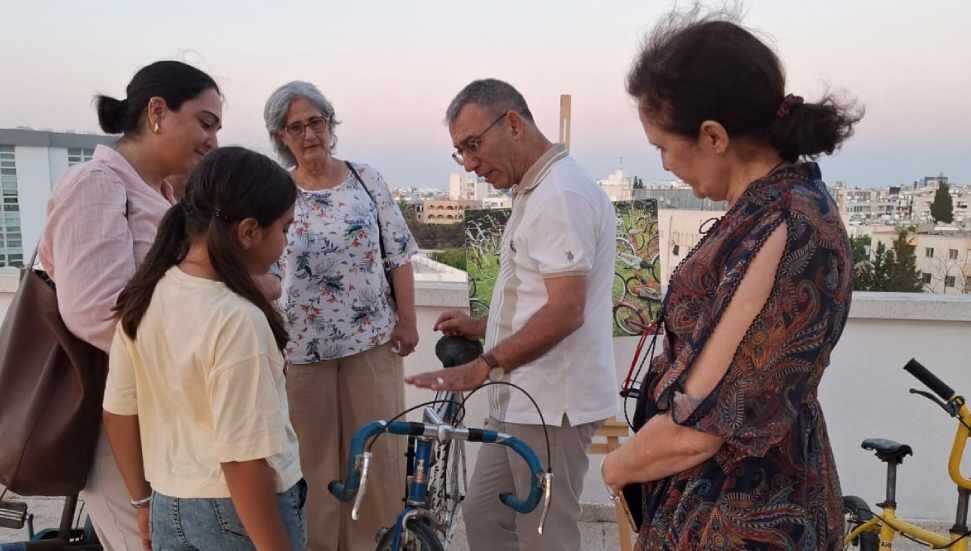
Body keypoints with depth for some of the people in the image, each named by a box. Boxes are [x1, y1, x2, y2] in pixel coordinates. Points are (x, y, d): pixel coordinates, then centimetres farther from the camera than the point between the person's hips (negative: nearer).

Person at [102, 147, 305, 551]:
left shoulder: (143, 299, -4)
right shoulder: (238, 320, -26)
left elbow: (118, 415, 4)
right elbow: (243, 460, -26)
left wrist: (145, 502, 16)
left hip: (170, 507, 6)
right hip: (238, 515, -6)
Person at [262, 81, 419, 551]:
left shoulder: (367, 179, 1)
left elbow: (398, 255, 2)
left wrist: (407, 320, -1)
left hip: (373, 338, 1)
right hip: (301, 346, -1)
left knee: (377, 448, 9)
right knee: (313, 456, 10)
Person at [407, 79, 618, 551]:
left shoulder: (561, 193, -17)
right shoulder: (535, 191, 16)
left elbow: (565, 310, -25)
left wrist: (483, 366, -26)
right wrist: (483, 327, 12)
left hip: (550, 405, -10)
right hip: (523, 399, 10)